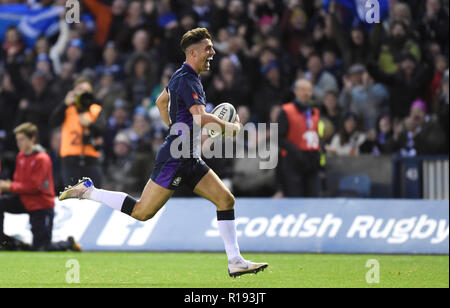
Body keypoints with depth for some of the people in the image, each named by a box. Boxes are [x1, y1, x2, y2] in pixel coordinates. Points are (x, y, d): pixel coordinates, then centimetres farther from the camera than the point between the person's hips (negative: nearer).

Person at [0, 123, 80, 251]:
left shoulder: (42, 159, -19)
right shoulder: (21, 156, 5)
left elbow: (33, 186, -24)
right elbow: (19, 181, 10)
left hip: (41, 206, -7)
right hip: (24, 201, 7)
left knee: (41, 248, -8)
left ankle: (69, 244, 21)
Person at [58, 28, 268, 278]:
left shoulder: (184, 76, 14)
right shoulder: (187, 80, -16)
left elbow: (161, 101, 31)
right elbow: (201, 117, -28)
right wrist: (231, 128, -14)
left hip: (191, 160, 10)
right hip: (174, 160, -10)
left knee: (226, 199, 2)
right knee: (142, 213, -7)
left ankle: (235, 262, 0)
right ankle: (88, 191, 7)